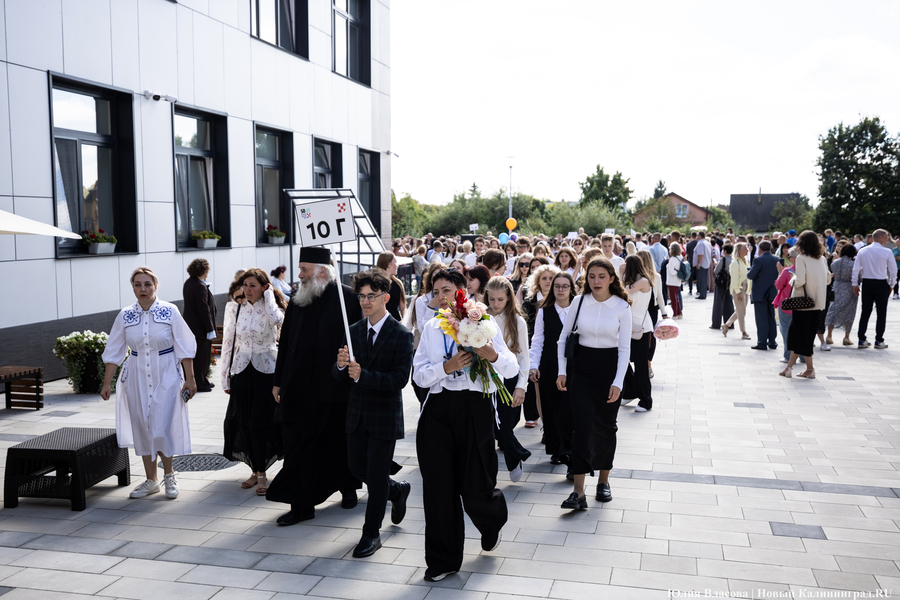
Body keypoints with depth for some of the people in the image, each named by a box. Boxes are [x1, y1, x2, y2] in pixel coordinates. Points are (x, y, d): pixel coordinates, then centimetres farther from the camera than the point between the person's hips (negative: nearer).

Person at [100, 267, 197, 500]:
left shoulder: (170, 311, -6)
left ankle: (169, 474, 15)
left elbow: (184, 348, -4)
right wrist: (106, 383, 4)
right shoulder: (125, 316, 1)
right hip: (137, 378, 3)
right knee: (143, 428, 8)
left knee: (162, 428, -7)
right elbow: (114, 352, 6)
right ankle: (150, 480, 22)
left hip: (166, 377, -3)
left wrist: (190, 379, -7)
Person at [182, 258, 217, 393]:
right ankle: (200, 383, 9)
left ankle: (202, 381, 27)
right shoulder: (200, 287, -23)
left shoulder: (188, 283, 8)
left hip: (191, 326, 10)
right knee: (201, 356, 1)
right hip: (200, 328, -10)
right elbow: (204, 310, -22)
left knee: (197, 355, 17)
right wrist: (210, 330, -18)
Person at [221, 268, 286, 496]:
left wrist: (269, 294, -15)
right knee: (244, 423, 6)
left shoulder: (271, 308, -3)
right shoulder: (235, 309, 5)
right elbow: (228, 343, 8)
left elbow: (277, 319, -30)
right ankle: (256, 471, 21)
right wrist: (226, 377, 6)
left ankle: (261, 473, 8)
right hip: (242, 372, 3)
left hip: (266, 371, -3)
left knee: (260, 423, -6)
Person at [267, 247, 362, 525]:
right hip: (300, 386, 4)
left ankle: (348, 487, 36)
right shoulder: (298, 299, 6)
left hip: (336, 386, -4)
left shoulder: (347, 298, -9)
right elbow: (285, 343, 10)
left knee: (340, 442, 13)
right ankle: (301, 504, 10)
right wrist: (279, 380, 10)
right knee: (298, 444, 2)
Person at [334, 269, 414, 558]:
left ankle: (371, 534, 19)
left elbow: (400, 379, -20)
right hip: (357, 414, 6)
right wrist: (341, 366, -21)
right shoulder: (353, 331, 4)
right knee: (357, 467, 16)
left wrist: (363, 375, -30)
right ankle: (397, 490, 44)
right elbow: (339, 376, 3)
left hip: (385, 415, -6)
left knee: (376, 475, 2)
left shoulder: (401, 336, -13)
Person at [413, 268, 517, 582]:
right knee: (438, 487, 3)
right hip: (437, 409, 3)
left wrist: (493, 355, -22)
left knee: (475, 489, 3)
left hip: (475, 408, -3)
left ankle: (492, 523, 40)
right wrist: (447, 366, -14)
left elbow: (512, 370, -2)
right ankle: (443, 560, 19)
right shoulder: (431, 328, 10)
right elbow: (419, 375, 3)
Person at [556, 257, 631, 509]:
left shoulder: (622, 307, -5)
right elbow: (563, 338, 7)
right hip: (580, 368, 0)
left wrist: (618, 382, -13)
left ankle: (603, 481, 28)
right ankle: (579, 492, -8)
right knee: (583, 426, -7)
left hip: (609, 368, 0)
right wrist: (562, 371, 0)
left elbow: (625, 348, -5)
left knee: (606, 426, 9)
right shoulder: (578, 302, -1)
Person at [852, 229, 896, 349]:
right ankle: (879, 341, 7)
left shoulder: (862, 251, 2)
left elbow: (856, 269, 2)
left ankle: (862, 340, 11)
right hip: (881, 284, -4)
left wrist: (855, 284, 8)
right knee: (881, 313, 5)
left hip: (866, 283, 4)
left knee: (865, 311, 10)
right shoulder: (887, 252, -8)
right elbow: (893, 270, -5)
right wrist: (891, 285, 7)